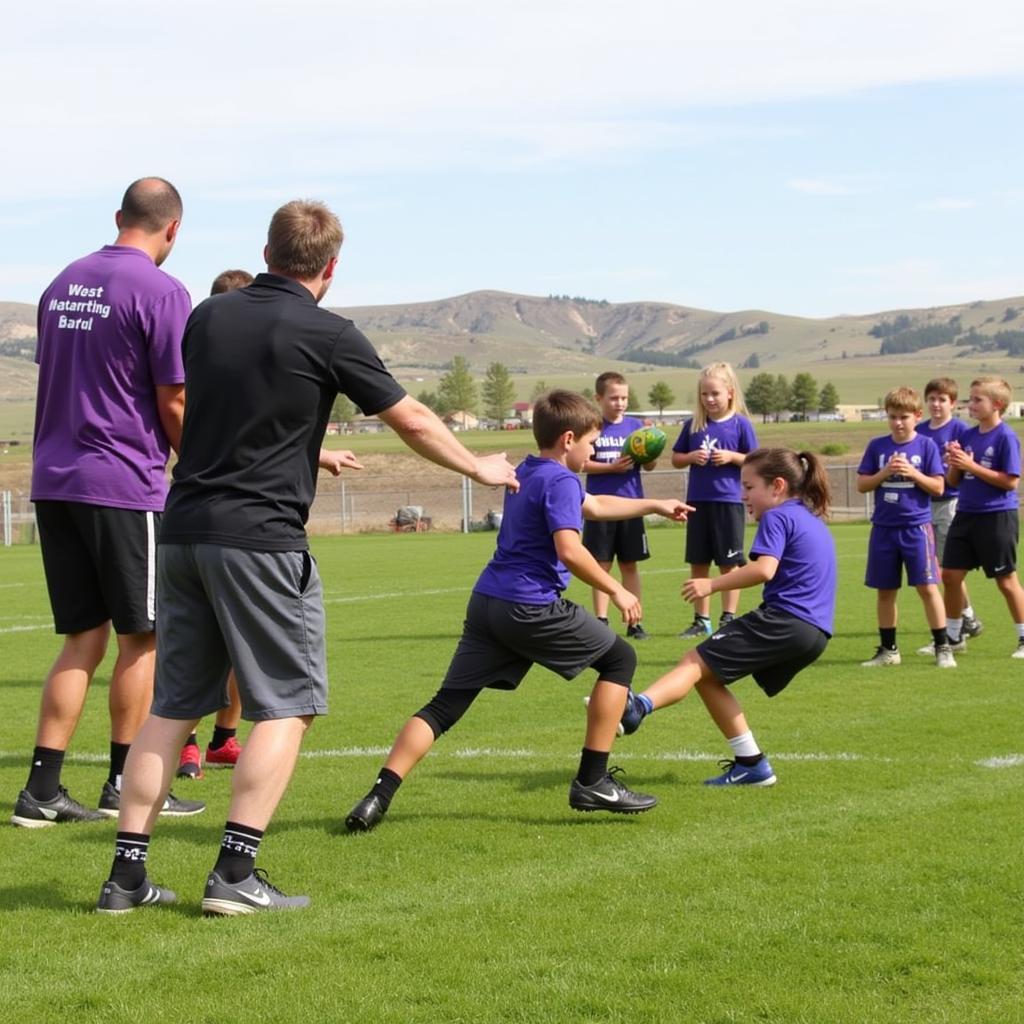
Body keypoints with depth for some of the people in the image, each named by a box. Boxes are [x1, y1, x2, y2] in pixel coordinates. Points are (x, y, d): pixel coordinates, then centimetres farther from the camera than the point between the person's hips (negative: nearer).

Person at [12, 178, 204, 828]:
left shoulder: (64, 283, 13)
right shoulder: (161, 292, -10)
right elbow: (173, 404, -9)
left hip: (53, 480, 7)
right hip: (124, 482, -7)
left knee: (84, 640, 11)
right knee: (142, 636, 6)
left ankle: (42, 791, 6)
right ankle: (125, 786, 12)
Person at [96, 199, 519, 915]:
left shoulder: (207, 317, 11)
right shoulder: (328, 336, -6)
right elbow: (413, 421, 3)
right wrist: (480, 467, 21)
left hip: (184, 529, 6)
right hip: (260, 537, -6)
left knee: (173, 707, 11)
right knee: (288, 705, 3)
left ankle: (126, 876, 9)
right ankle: (236, 875, -5)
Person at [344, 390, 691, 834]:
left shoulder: (526, 473, 23)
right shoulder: (560, 481, -7)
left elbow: (595, 506, 37)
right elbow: (569, 550, -19)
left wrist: (655, 506, 45)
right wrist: (616, 590, -7)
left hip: (487, 601, 8)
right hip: (530, 609, -8)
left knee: (444, 706, 4)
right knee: (620, 659, 9)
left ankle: (379, 797, -10)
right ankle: (592, 783, 6)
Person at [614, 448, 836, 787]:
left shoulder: (778, 517, -3)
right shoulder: (813, 521, 25)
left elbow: (764, 569, -19)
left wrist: (712, 584, -13)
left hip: (783, 619, -9)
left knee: (695, 662, -16)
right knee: (708, 676, 15)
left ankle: (638, 706, -42)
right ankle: (750, 764, 12)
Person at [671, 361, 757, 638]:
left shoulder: (740, 424, -3)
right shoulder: (693, 425, 6)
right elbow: (675, 459, 13)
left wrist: (731, 457, -15)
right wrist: (690, 457, -7)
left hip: (728, 502, -4)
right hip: (698, 501, 4)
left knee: (729, 564, 2)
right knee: (698, 564, 8)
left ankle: (728, 618, 8)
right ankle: (701, 620, 17)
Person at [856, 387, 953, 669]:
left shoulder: (926, 445, -1)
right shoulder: (877, 446, 5)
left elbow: (938, 487, -3)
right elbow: (862, 485, 4)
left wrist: (912, 473, -16)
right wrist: (885, 473, -12)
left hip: (917, 526, -3)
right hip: (884, 528, 3)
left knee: (927, 587, -8)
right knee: (885, 590, 9)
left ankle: (943, 648, -1)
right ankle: (888, 650, 20)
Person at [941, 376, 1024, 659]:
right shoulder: (967, 436, 8)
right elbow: (953, 481, 13)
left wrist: (971, 466, -18)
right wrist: (954, 463, -9)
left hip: (997, 516, -7)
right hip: (965, 515, 7)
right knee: (950, 574, 6)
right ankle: (954, 635, 20)